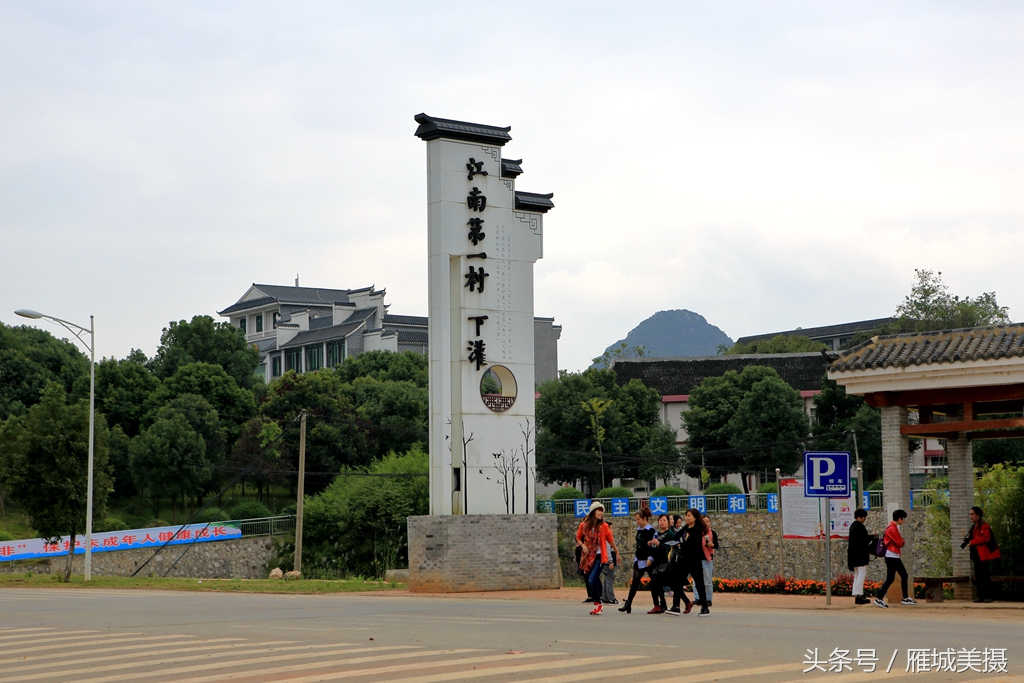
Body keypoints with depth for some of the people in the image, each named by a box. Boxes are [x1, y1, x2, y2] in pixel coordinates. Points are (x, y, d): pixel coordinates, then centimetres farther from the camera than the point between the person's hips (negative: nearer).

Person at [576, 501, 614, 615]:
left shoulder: (603, 526, -4)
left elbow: (610, 539, 9)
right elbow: (578, 537, 14)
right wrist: (582, 545, -5)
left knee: (592, 580, -18)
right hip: (588, 557, 3)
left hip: (599, 557, -3)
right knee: (590, 581, 7)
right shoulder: (584, 525, 0)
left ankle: (598, 604, -6)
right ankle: (597, 605, 20)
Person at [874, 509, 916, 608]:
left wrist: (901, 541, -3)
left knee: (904, 576, 13)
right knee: (890, 579, -9)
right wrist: (903, 541, 5)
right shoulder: (892, 528, -18)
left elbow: (899, 541, 18)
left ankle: (905, 598, 20)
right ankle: (879, 599, -5)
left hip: (895, 557, 11)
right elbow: (899, 543, -16)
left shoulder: (894, 527, 16)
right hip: (891, 557, -11)